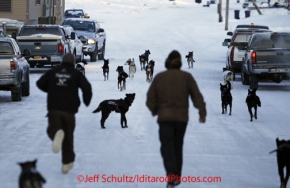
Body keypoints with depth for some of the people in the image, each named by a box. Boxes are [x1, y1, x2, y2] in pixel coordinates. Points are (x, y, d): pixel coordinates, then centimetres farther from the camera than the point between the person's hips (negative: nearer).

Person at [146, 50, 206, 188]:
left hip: (165, 118, -2)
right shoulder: (186, 77, 0)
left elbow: (150, 99, 1)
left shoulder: (159, 77, 0)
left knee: (167, 148, -5)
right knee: (177, 147, 18)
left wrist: (155, 111, 19)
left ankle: (171, 177, -25)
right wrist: (202, 113, -4)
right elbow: (197, 96, -7)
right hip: (182, 118, 2)